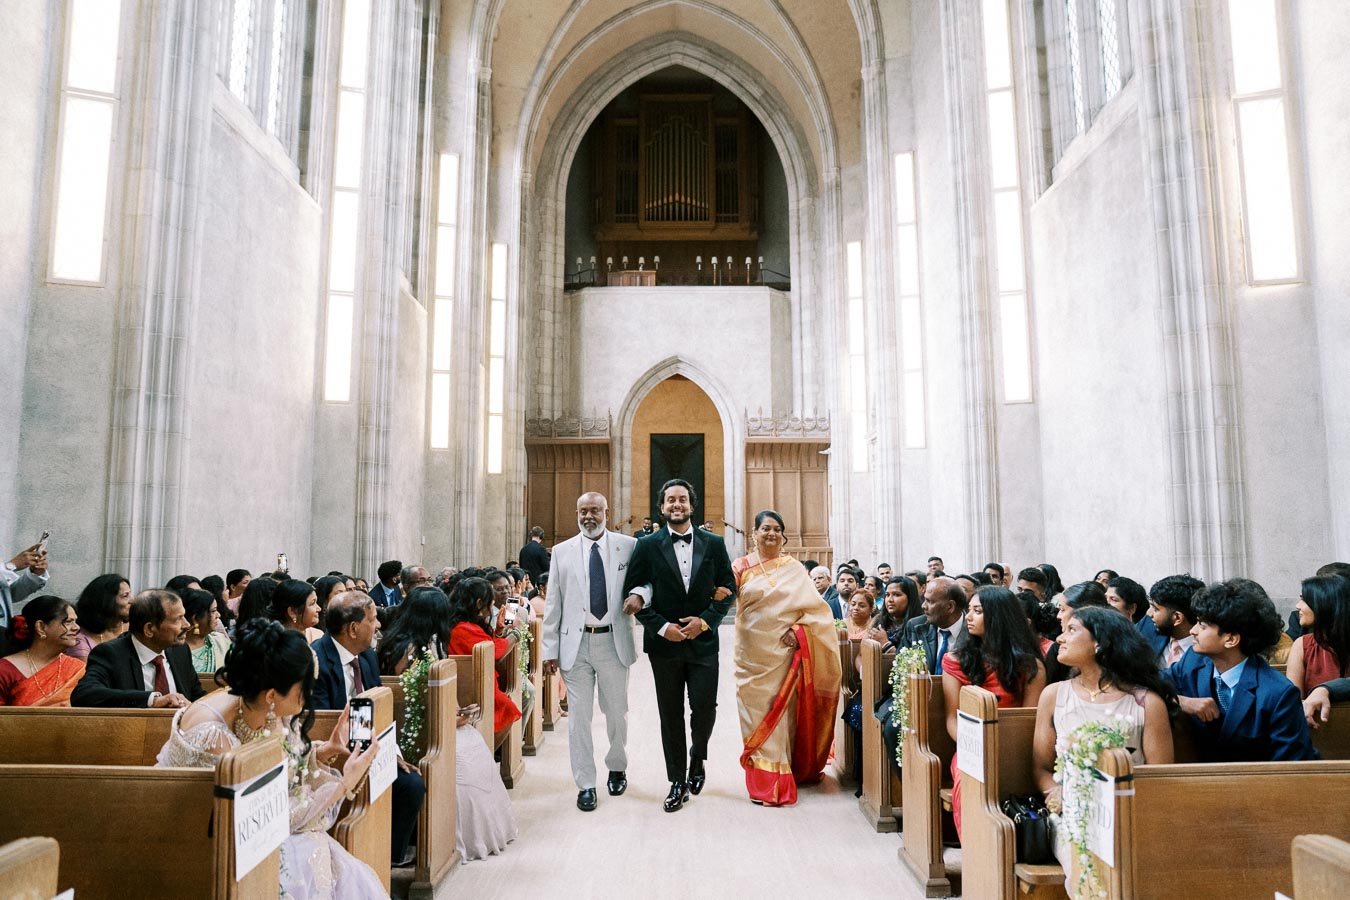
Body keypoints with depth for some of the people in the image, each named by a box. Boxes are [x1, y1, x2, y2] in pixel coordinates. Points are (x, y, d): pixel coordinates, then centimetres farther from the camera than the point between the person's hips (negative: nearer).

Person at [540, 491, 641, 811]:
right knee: (579, 716, 4)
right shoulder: (562, 552, 5)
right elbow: (552, 604, 5)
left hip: (614, 642, 0)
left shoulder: (629, 546, 1)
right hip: (575, 643, 0)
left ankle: (617, 768, 38)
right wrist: (549, 649, 1)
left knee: (617, 712, 14)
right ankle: (586, 785, 17)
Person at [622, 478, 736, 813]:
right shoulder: (647, 546, -1)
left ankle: (697, 758, 30)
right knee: (670, 714, 7)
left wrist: (705, 620, -9)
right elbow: (632, 592, -1)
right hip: (664, 643, 0)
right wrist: (661, 627, -10)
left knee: (705, 708, -2)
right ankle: (678, 782, 22)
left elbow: (728, 588, 5)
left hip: (703, 641, 0)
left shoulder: (713, 544, 3)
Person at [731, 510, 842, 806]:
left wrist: (798, 630, -10)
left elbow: (814, 606, 3)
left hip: (785, 652, 0)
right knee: (756, 714, 1)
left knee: (781, 713, 4)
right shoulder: (741, 567, 5)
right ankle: (764, 781, 10)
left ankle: (778, 779, 18)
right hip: (752, 654, 0)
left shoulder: (795, 568, 6)